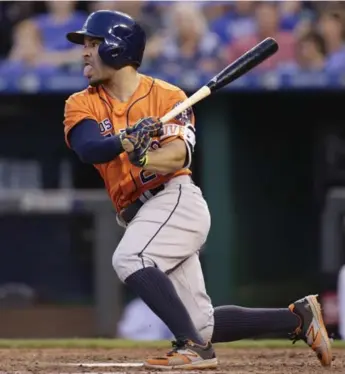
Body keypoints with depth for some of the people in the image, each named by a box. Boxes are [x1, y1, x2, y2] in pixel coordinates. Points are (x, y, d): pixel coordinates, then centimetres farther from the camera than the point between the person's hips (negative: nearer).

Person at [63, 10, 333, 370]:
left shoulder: (167, 96, -2)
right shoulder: (81, 104, 6)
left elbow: (178, 155, -18)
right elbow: (88, 148, -15)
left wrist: (147, 160, -40)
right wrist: (125, 141, -35)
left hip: (177, 199, -6)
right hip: (140, 215, 6)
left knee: (128, 259, -32)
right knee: (201, 325, 5)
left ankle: (194, 348, -30)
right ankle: (298, 317, 19)